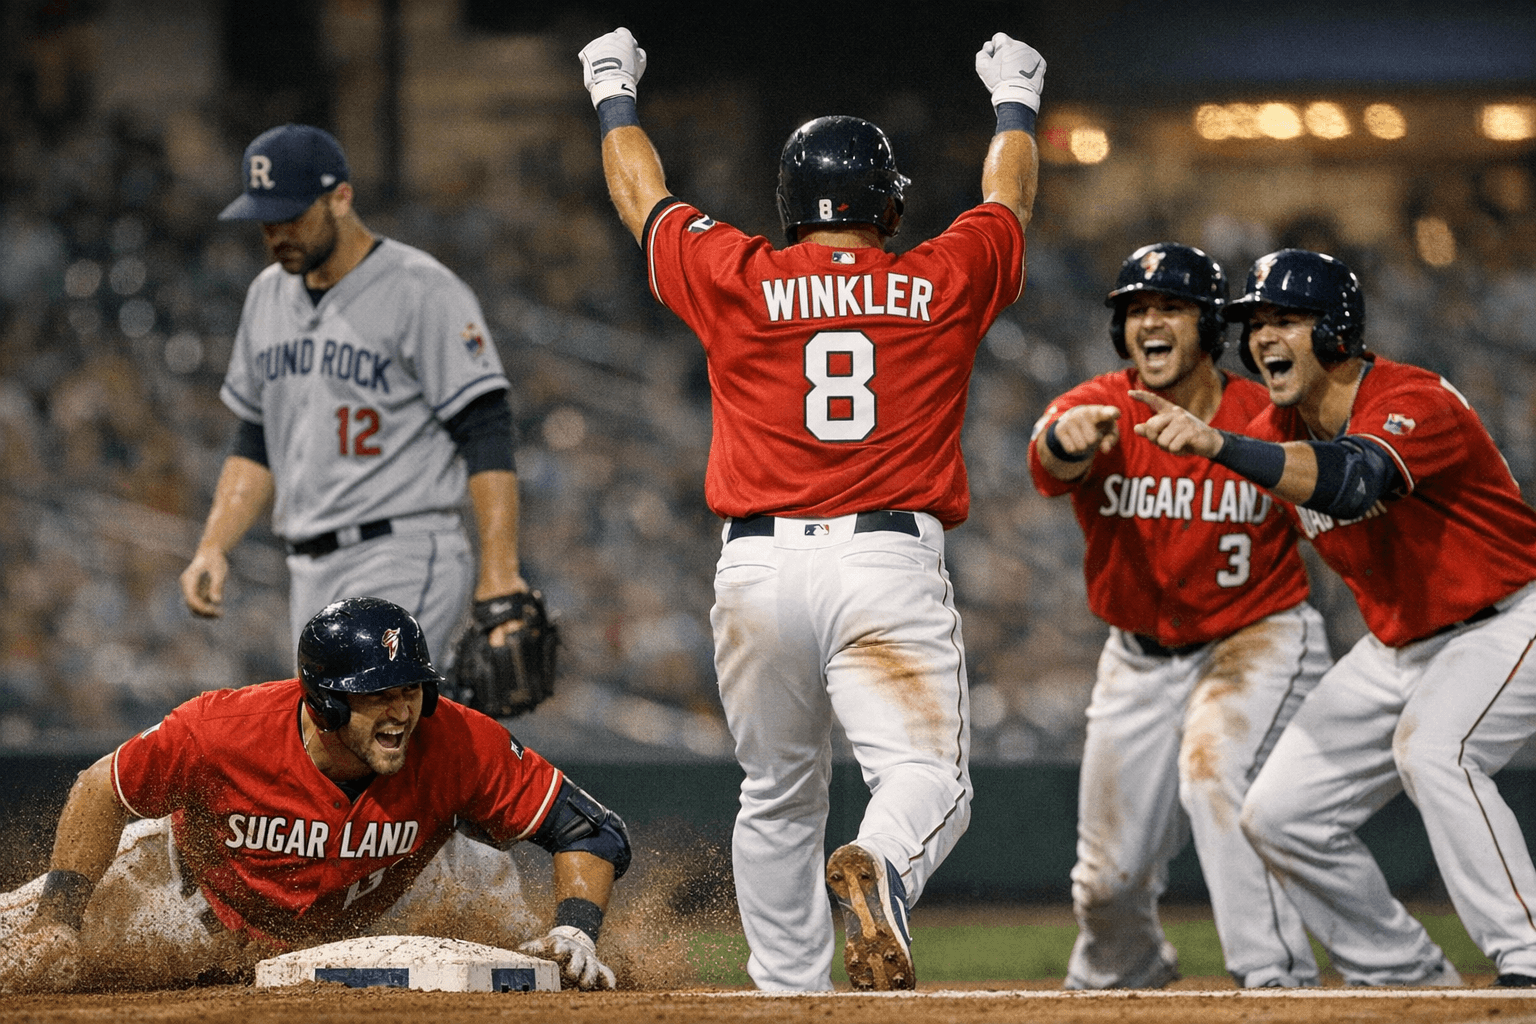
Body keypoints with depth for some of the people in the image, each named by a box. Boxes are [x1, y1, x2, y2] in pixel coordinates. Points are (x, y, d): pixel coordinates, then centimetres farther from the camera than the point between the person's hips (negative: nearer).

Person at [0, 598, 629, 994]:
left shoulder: (457, 746, -35)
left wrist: (574, 932, -41)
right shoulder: (225, 733, -37)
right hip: (196, 901, -3)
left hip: (346, 929, 3)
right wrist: (57, 926, -21)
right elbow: (101, 792, -19)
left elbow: (592, 832, -25)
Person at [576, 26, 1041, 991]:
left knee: (778, 800, 15)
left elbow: (643, 197, 23)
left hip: (759, 567, 2)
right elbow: (1009, 200, 28)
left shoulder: (736, 281, 6)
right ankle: (880, 870, -42)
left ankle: (789, 993, 15)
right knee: (928, 777, -10)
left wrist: (615, 95, 42)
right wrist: (1014, 100, 47)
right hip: (893, 563, -2)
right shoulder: (946, 283, 7)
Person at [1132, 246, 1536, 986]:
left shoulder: (1418, 402, -27)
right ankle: (1407, 978, 15)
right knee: (1279, 815, 1)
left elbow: (1349, 480, -46)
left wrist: (1219, 445, -58)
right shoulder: (1280, 430, 1)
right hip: (1396, 647, 8)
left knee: (1430, 749, -36)